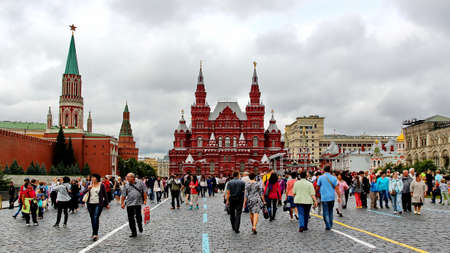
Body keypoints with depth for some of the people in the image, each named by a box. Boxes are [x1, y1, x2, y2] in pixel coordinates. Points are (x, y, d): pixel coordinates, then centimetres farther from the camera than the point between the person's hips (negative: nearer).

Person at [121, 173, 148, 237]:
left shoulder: (140, 183, 3)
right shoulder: (126, 185, 9)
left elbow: (144, 192, 3)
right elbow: (123, 195, 11)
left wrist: (145, 200, -3)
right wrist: (122, 203, 4)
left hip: (138, 203, -3)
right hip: (129, 204, 3)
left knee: (138, 216, -6)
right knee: (131, 218, 2)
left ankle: (140, 226, 26)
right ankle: (133, 232, 10)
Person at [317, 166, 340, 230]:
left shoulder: (320, 177, -4)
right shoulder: (333, 178, 0)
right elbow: (337, 188, -3)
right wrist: (339, 197, 2)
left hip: (324, 197, -3)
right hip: (332, 197, 3)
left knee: (325, 212, 1)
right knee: (330, 211, 17)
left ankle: (328, 226, -5)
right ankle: (330, 225, 22)